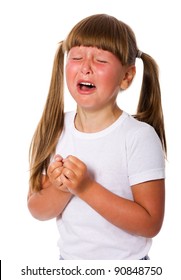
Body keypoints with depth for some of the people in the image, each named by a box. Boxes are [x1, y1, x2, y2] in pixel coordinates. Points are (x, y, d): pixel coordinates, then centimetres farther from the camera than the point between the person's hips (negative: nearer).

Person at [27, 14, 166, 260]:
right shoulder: (56, 128, -8)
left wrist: (86, 187, -27)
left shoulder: (140, 136, -20)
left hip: (124, 260, -3)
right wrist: (60, 189, -23)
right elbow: (38, 210, -4)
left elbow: (150, 224, -20)